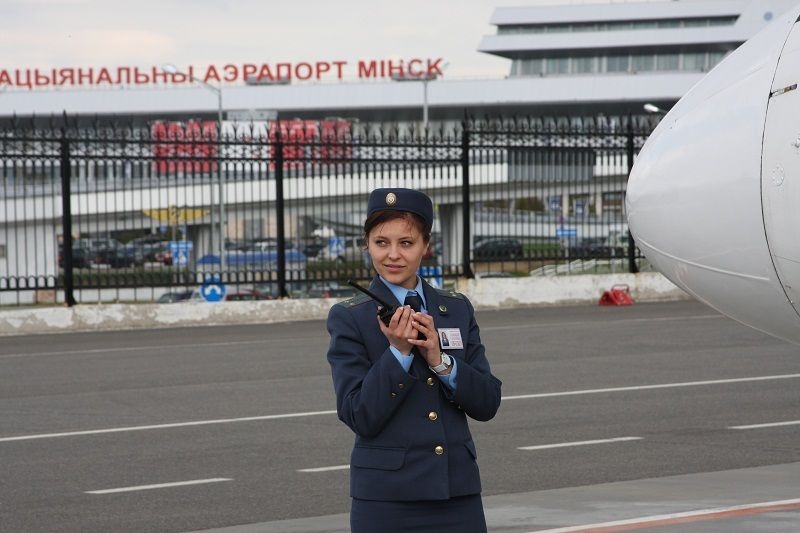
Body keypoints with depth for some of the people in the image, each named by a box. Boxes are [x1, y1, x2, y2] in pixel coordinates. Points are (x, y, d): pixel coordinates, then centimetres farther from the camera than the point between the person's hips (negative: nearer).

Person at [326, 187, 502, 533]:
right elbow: (360, 417, -9)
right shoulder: (349, 318, -2)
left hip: (458, 495, 4)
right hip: (386, 501, -3)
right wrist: (398, 351, -18)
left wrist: (439, 360, -10)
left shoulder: (458, 310, 10)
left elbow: (487, 403, 4)